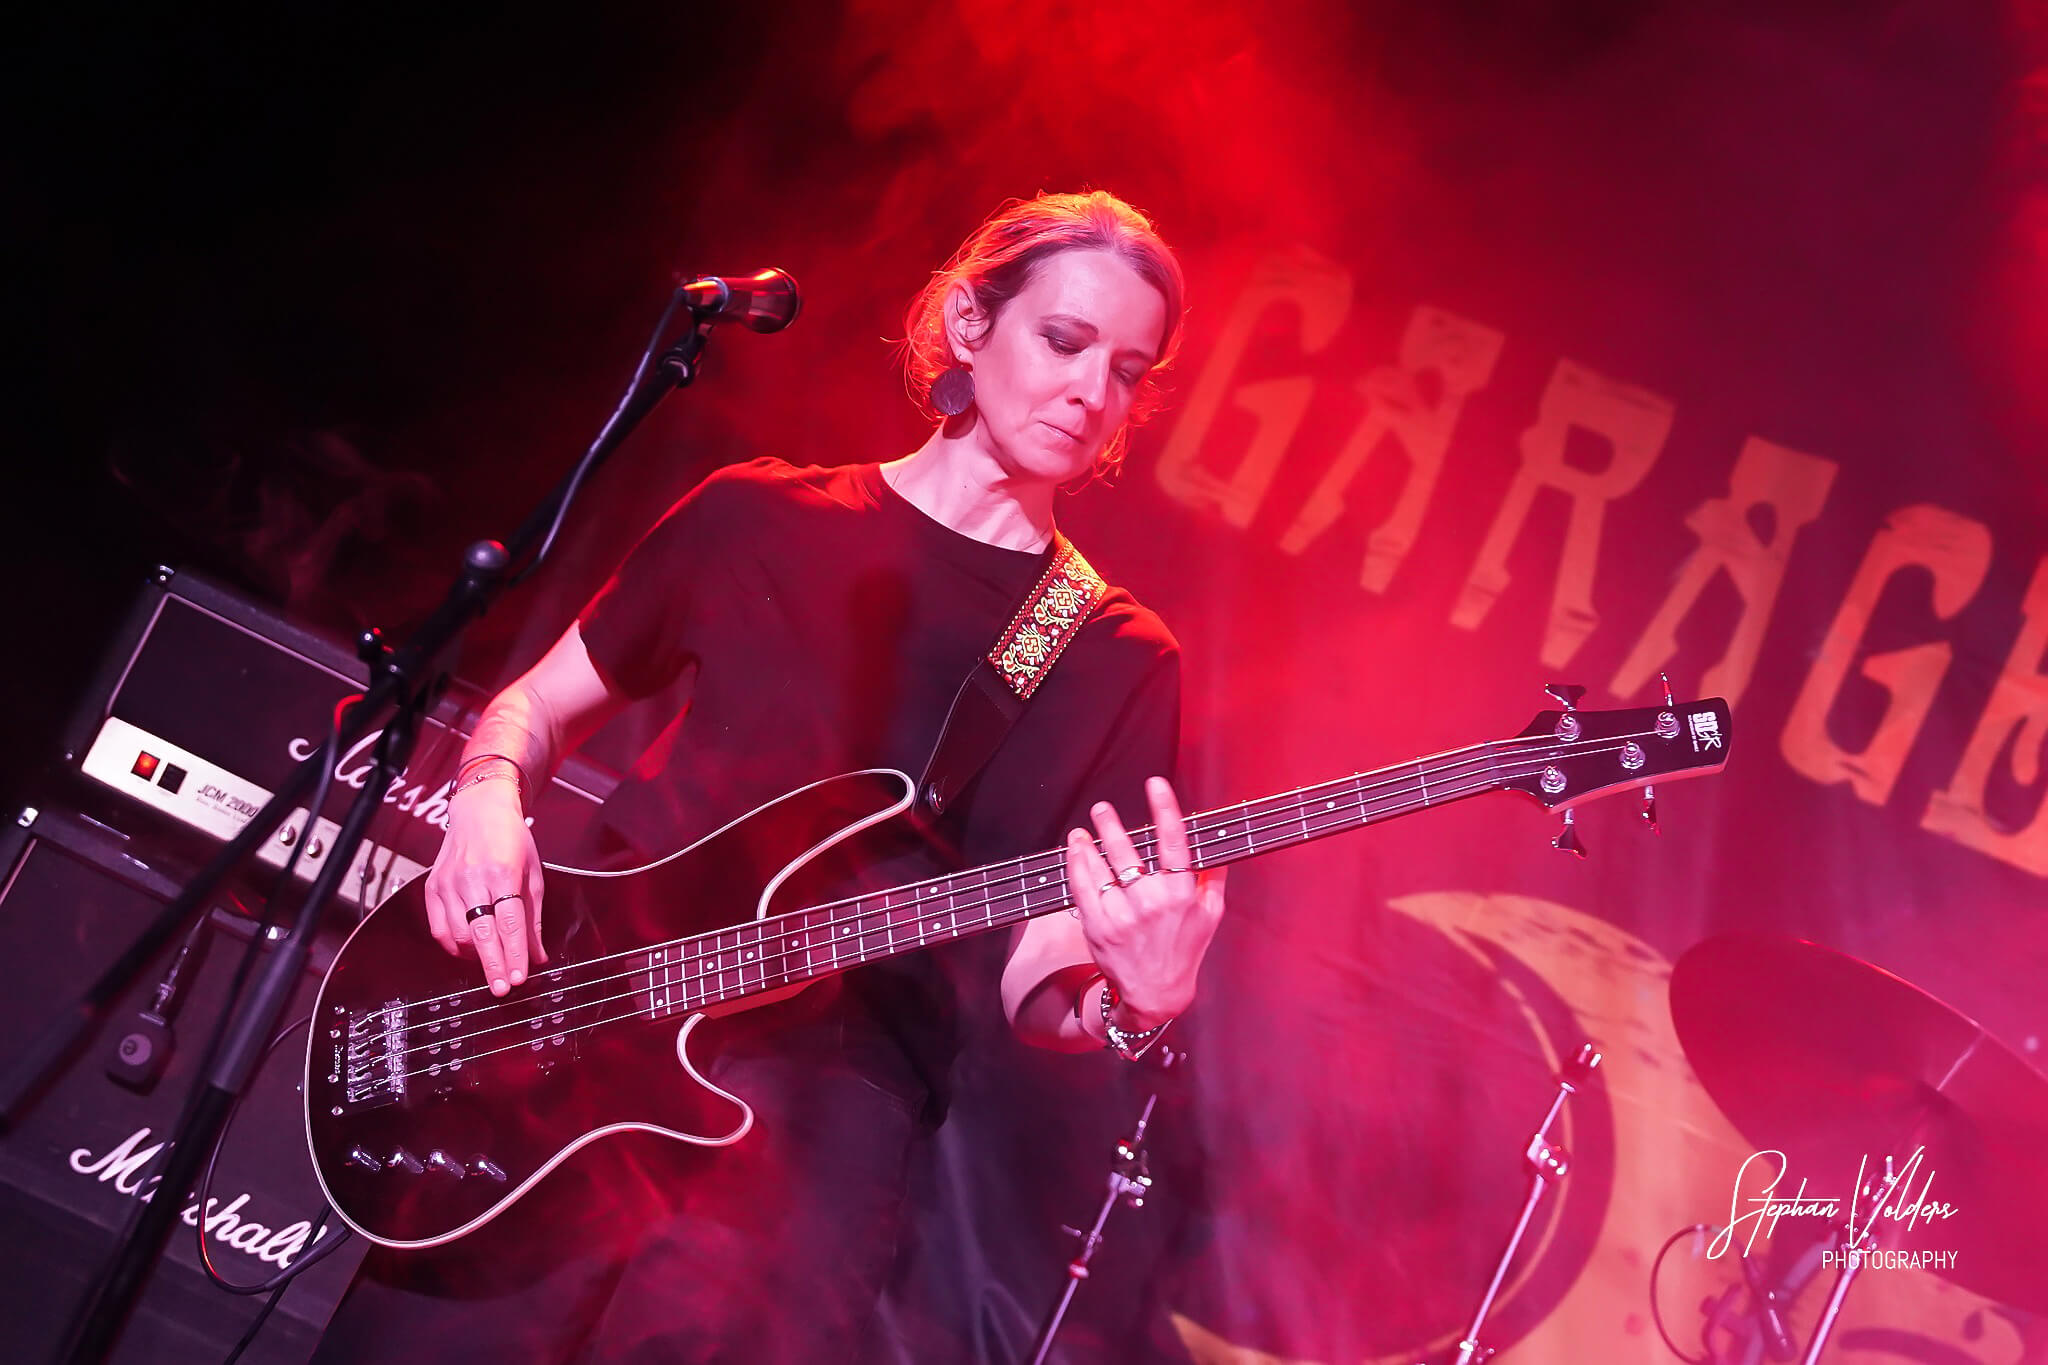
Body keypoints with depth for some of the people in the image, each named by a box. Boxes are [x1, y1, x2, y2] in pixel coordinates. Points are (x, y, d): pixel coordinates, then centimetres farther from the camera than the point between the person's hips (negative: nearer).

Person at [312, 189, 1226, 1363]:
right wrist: (490, 799, -4)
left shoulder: (1120, 663, 6)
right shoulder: (762, 518, 9)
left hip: (836, 1086, -1)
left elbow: (1032, 978, 2)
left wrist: (1132, 1007, -20)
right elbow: (542, 704, 18)